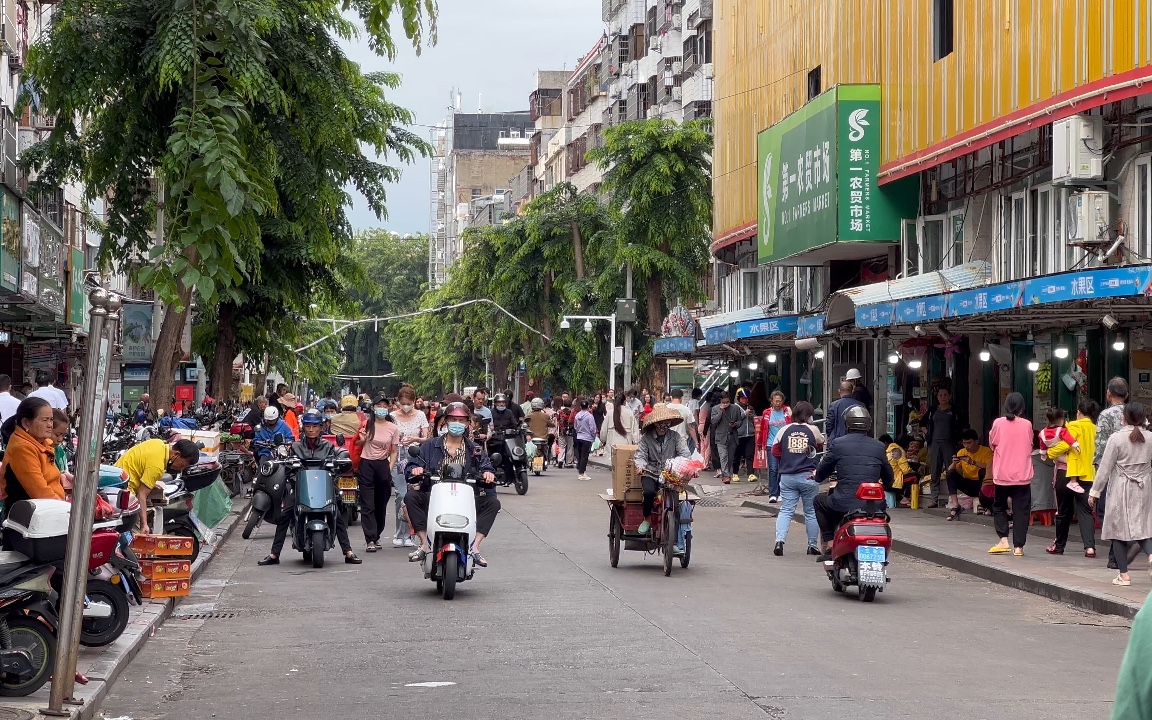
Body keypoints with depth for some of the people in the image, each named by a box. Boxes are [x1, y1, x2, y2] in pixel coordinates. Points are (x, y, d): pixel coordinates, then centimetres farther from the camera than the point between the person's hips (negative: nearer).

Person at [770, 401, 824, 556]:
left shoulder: (784, 430, 1)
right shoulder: (813, 430, -4)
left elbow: (775, 451, 4)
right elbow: (820, 444, 14)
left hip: (787, 477, 2)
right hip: (808, 477, -2)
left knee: (786, 510, 4)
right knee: (811, 511, 10)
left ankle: (779, 540, -13)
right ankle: (813, 545, 15)